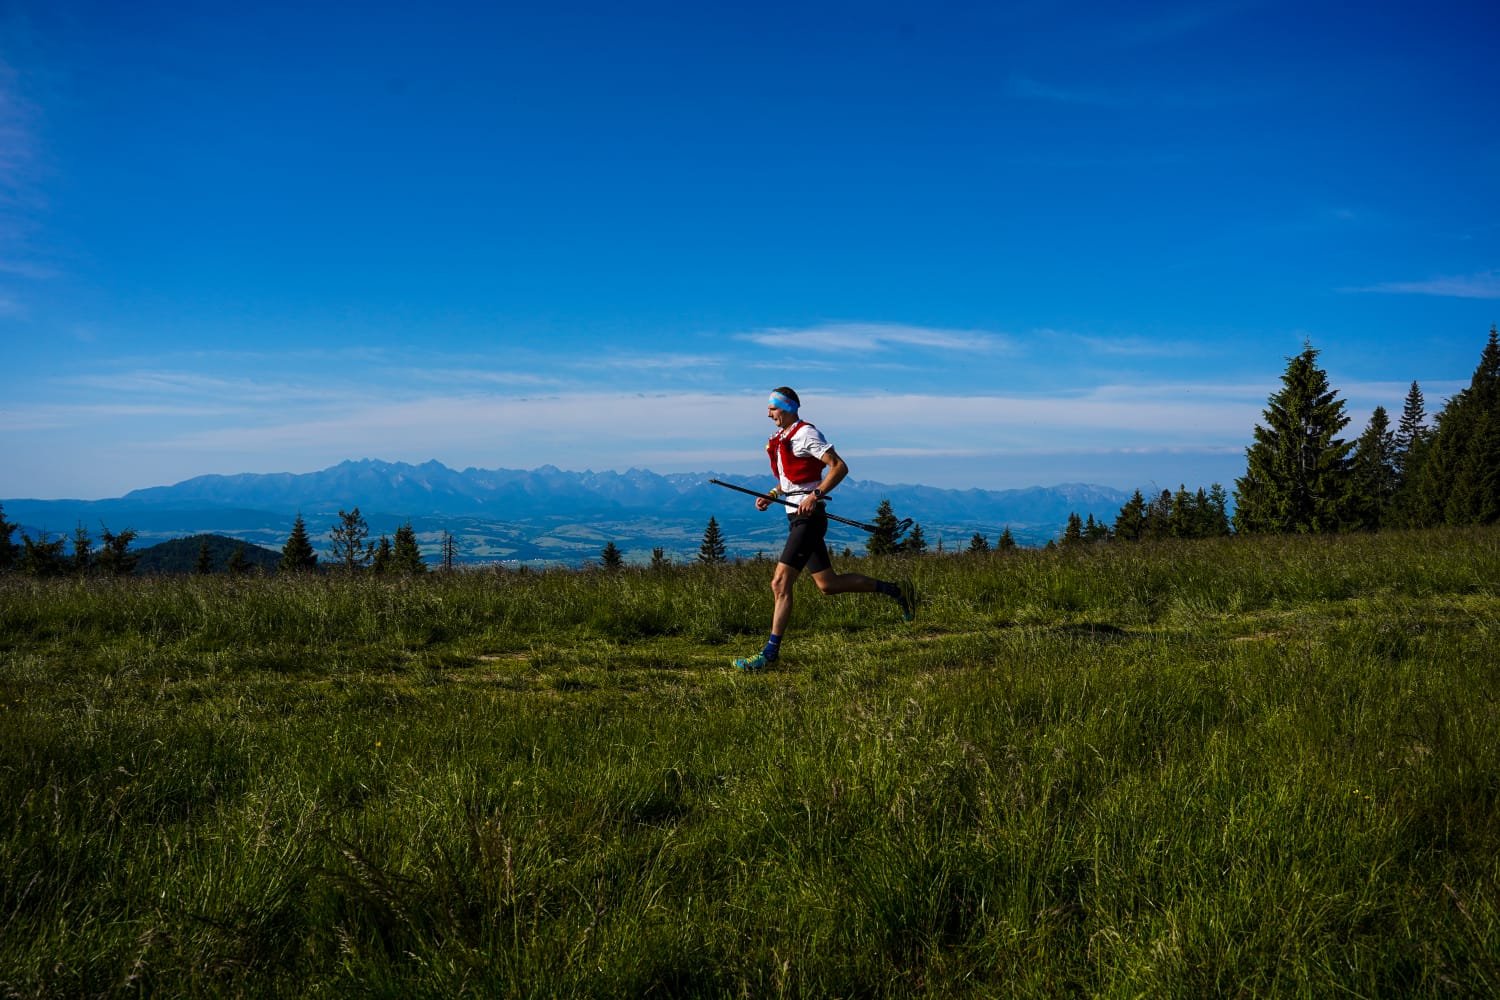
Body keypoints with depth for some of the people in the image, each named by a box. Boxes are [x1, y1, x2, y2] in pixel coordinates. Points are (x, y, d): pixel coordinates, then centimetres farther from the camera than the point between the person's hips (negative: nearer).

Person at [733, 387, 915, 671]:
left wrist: (814, 496, -25)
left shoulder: (805, 434, -11)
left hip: (808, 517, -10)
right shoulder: (780, 438, 16)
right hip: (797, 518, 10)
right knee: (828, 584, 13)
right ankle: (894, 590, 24)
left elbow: (839, 467, -16)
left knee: (780, 583, -11)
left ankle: (770, 652, -5)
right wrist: (770, 496, 13)